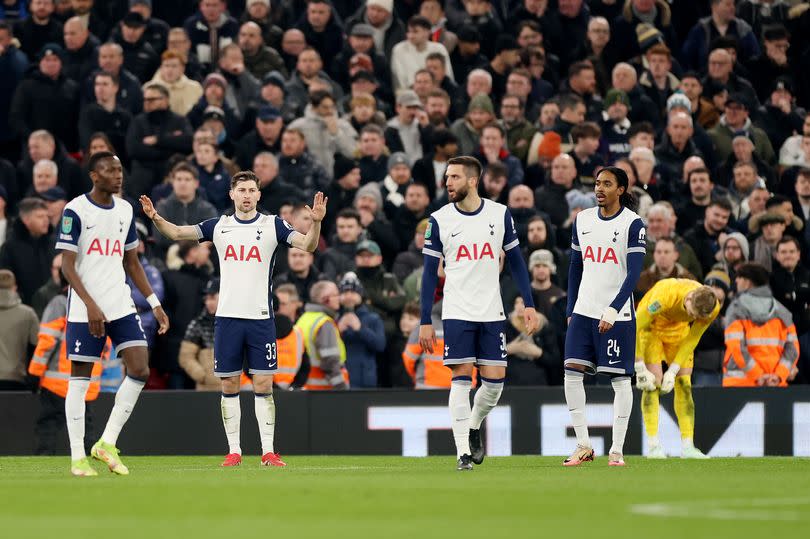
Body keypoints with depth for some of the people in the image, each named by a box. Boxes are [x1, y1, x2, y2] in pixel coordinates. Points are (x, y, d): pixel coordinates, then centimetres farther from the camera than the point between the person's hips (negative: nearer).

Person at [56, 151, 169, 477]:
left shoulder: (125, 210, 12)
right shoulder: (75, 211, -7)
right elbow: (67, 266, -11)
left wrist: (154, 303, 13)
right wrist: (90, 304, -20)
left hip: (122, 306, 6)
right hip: (85, 310, -6)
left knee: (139, 370, -7)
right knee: (80, 379, -1)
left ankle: (107, 443, 4)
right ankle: (77, 458, 5)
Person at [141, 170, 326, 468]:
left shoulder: (273, 225, 1)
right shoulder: (219, 226, 7)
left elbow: (307, 245, -9)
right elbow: (177, 232, 5)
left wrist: (316, 222, -29)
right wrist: (156, 218, -14)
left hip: (260, 318, -2)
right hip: (227, 317, 2)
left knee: (263, 385, -3)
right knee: (229, 385, 3)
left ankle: (268, 451, 2)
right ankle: (234, 451, 10)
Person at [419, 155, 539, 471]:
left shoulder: (500, 214, 2)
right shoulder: (439, 220, 0)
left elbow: (516, 261, 9)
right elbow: (430, 273, 3)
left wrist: (529, 305, 2)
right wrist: (425, 321, -1)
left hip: (492, 314, 2)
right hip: (457, 312, -2)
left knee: (495, 380, -1)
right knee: (461, 379, -8)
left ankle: (474, 427, 27)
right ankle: (463, 451, -5)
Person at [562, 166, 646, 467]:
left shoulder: (633, 224, -7)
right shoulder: (583, 220, 10)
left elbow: (634, 273, -13)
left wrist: (613, 310, -23)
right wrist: (570, 311, 14)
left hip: (617, 315, -5)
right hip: (584, 311, 5)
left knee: (620, 379, -1)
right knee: (572, 372, -4)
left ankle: (617, 450, 5)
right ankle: (583, 446, 4)